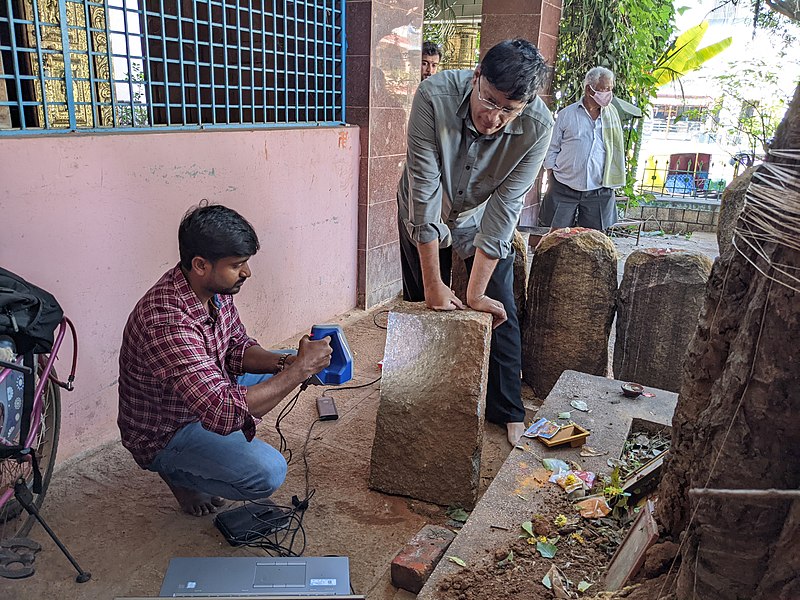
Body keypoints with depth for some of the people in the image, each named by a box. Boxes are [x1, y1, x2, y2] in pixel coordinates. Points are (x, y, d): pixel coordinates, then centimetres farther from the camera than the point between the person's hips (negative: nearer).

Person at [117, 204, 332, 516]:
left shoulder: (214, 288, -11)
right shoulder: (167, 321, -38)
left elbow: (237, 348, 2)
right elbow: (224, 412, -43)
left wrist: (284, 363, -18)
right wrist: (300, 369, -36)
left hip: (209, 395, 8)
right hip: (164, 434, -8)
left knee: (282, 367, 9)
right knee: (267, 472, -25)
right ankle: (179, 473, 4)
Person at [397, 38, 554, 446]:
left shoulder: (538, 127, -29)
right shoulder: (435, 96, -34)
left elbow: (504, 207, -27)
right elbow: (424, 190, -33)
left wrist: (475, 293, -26)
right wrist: (433, 283, -31)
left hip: (483, 218, 1)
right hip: (425, 214, 0)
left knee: (499, 312, 0)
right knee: (423, 308, 8)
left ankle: (508, 412, 18)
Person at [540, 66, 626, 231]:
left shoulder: (612, 115, 10)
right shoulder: (566, 114, 2)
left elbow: (617, 153, 15)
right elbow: (552, 150, 5)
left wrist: (611, 185, 10)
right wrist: (550, 183, 1)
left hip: (599, 191, 3)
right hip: (564, 188, -2)